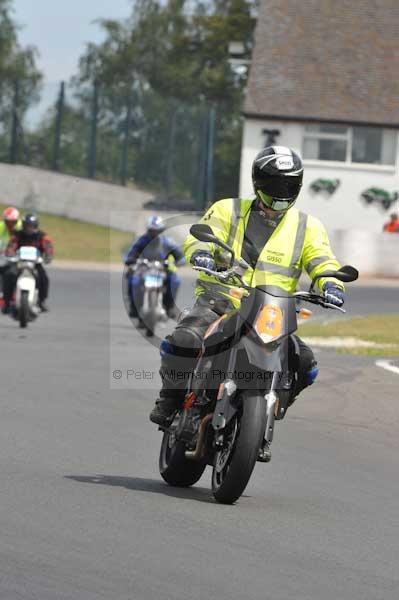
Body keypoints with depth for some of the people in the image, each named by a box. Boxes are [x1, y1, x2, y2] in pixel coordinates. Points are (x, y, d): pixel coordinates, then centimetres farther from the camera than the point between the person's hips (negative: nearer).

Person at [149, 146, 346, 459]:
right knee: (184, 339, -31)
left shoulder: (308, 227, 12)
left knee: (305, 364, -16)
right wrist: (201, 253, -31)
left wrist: (331, 283, -22)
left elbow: (323, 261, 2)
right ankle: (171, 398, -6)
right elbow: (201, 234, -6)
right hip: (219, 301, -3)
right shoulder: (228, 210, 7)